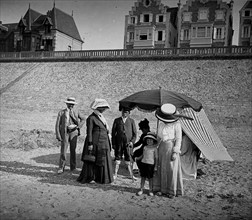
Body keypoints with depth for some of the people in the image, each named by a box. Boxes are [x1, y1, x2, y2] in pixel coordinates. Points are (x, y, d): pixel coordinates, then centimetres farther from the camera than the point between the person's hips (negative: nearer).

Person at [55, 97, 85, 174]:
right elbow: (57, 125, -1)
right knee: (63, 151, -5)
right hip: (64, 133, -1)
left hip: (73, 133, 2)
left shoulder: (76, 112, 5)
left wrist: (78, 126, 4)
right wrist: (58, 135, -8)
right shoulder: (61, 112, 0)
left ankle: (73, 167, 19)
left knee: (73, 150, 7)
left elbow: (83, 119, 19)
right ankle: (61, 168, 8)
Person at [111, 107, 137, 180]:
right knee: (117, 159, 5)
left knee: (128, 159, 3)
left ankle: (131, 175, 13)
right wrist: (113, 143, 1)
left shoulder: (131, 121, 7)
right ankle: (115, 174, 14)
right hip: (119, 143, 1)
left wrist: (132, 141, -8)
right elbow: (113, 132, 7)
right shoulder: (117, 120, 8)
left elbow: (135, 133, 7)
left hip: (128, 143, -1)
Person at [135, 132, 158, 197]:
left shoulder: (154, 148, -3)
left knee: (150, 178, 3)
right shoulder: (145, 147, 9)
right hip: (143, 163, 4)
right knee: (143, 177, 9)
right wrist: (137, 158, 4)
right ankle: (141, 189, 18)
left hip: (150, 164, -4)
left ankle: (150, 190, 14)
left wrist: (156, 166, -6)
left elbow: (156, 157, -2)